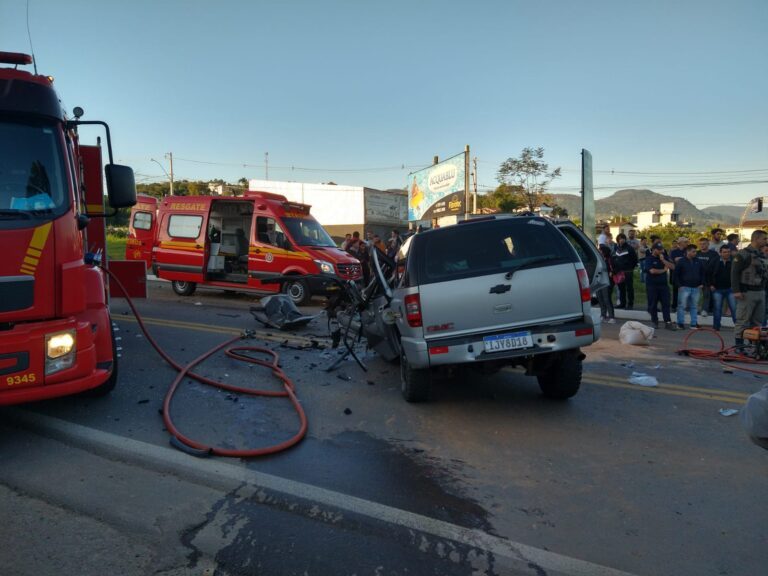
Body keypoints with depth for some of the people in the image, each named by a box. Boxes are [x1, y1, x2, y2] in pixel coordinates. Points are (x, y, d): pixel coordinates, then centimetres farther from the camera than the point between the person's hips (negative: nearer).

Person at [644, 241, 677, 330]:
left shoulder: (664, 258, 11)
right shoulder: (649, 259, -4)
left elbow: (672, 267, -1)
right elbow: (652, 271, -18)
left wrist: (663, 260, -10)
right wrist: (663, 270, -5)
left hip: (663, 284, 4)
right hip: (652, 285, -4)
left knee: (666, 304, -2)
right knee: (653, 305, 3)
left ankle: (668, 322, -2)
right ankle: (655, 322, 14)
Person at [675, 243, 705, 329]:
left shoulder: (698, 261, 8)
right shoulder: (681, 261, -3)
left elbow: (702, 273, 17)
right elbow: (676, 274, -2)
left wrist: (701, 283, 8)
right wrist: (679, 285, -7)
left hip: (696, 288, 4)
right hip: (684, 287, -4)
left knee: (694, 306, 8)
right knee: (682, 306, -2)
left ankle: (694, 324, 13)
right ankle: (680, 323, 5)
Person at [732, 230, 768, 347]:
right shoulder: (743, 254, -10)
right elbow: (734, 272, -14)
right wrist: (736, 291, -20)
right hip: (747, 293, -8)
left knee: (757, 321, 12)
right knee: (742, 321, -5)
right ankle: (739, 345, 0)